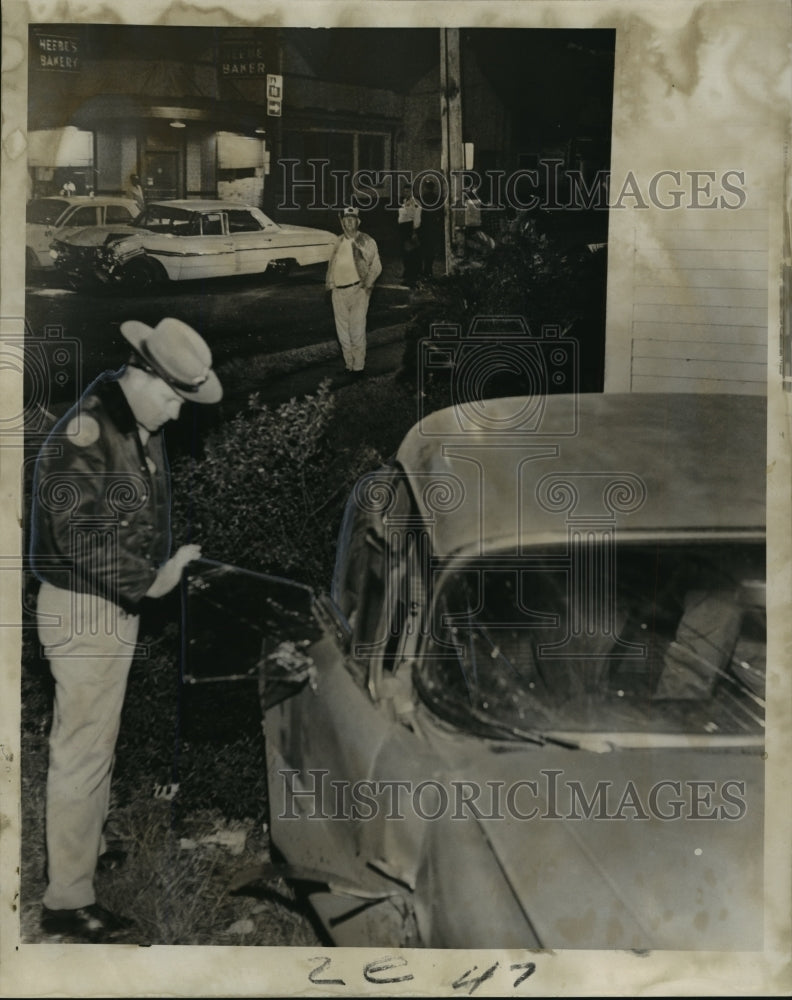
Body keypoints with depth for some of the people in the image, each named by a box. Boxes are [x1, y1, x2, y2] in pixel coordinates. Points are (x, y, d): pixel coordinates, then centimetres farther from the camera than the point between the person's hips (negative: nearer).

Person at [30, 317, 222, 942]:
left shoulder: (144, 431, 7)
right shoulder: (83, 434, -22)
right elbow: (83, 538, -26)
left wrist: (172, 561, 4)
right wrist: (151, 581, -24)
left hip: (116, 607, 9)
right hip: (85, 609, -9)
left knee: (97, 737, 24)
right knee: (84, 749, -2)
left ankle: (93, 845, 44)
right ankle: (68, 900, 10)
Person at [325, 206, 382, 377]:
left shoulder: (365, 241, -3)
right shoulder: (339, 241, 13)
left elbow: (376, 266, -3)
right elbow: (332, 264, 20)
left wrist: (366, 285, -10)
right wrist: (330, 282, 9)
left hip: (357, 291, -6)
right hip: (339, 292, 6)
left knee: (357, 331, -7)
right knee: (343, 331, 10)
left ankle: (358, 366, 0)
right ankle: (348, 364, 20)